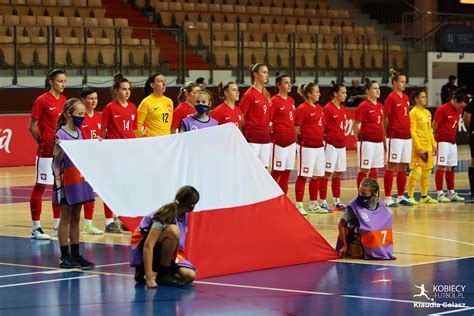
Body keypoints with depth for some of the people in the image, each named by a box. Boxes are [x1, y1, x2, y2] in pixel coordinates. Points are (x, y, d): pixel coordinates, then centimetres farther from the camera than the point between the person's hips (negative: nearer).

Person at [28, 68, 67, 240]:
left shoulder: (64, 100, 9)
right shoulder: (42, 100, -9)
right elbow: (32, 127, -5)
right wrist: (42, 142, -1)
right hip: (46, 152, -7)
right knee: (40, 187, -1)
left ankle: (58, 226, 20)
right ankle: (36, 228, 3)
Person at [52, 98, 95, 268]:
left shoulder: (79, 132, 10)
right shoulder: (61, 134, -13)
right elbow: (57, 160, -13)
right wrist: (59, 149, -31)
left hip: (79, 179, 7)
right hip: (66, 180, -7)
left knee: (76, 218, 11)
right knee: (66, 218, -1)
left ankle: (75, 254, 15)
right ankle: (64, 256, 4)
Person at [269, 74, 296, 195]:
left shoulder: (291, 100, 13)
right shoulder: (274, 101, -9)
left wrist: (295, 137, 16)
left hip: (291, 141, 7)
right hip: (279, 141, -7)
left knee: (287, 172, 9)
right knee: (276, 172, -2)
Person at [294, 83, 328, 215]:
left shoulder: (319, 108, 13)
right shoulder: (302, 108, -10)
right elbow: (296, 129, -10)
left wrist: (322, 139, 12)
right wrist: (300, 143, -7)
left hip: (319, 146, 8)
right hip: (306, 147, -8)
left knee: (317, 176, 11)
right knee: (303, 176, -2)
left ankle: (313, 205, 21)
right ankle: (299, 205, 3)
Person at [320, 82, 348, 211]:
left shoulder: (343, 109, 11)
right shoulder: (328, 108, -11)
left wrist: (343, 139, 15)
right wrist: (322, 142, -14)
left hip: (341, 144, 7)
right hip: (330, 144, -7)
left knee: (338, 173, 12)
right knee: (327, 173, -3)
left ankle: (337, 201, 18)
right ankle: (323, 202, 1)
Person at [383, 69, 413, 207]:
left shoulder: (406, 98, 13)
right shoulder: (391, 98, -8)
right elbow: (385, 119, -7)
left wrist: (409, 131, 11)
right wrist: (386, 136, -6)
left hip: (407, 136, 7)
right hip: (395, 136, -7)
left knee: (403, 167, 10)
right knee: (392, 166, -4)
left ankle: (401, 197, 17)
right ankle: (388, 198, -1)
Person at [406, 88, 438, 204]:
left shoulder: (427, 113, 14)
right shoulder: (414, 112, -9)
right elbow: (412, 131, -14)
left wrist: (434, 144, 13)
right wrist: (419, 147, -18)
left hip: (428, 146, 8)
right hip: (418, 147, -8)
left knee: (427, 171, 11)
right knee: (416, 171, -9)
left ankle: (424, 196, 19)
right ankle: (410, 196, -4)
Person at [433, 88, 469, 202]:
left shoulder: (459, 110, 9)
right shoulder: (442, 109, -13)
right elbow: (434, 126, -8)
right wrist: (434, 142, -4)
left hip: (452, 142, 7)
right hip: (442, 141, -7)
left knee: (450, 168, 11)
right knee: (441, 167, -7)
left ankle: (451, 193, 16)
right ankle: (440, 194, -7)